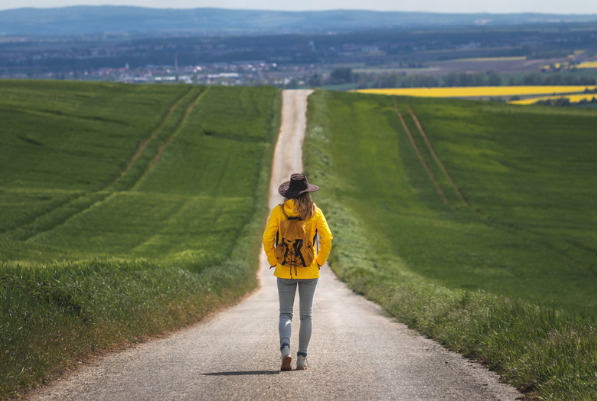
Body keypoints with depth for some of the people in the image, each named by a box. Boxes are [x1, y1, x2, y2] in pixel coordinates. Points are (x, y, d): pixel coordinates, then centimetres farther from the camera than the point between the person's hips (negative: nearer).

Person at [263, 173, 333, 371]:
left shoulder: (279, 211, -4)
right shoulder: (315, 212, -3)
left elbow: (267, 238, -8)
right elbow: (327, 238, -7)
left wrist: (274, 262, 2)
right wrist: (319, 262, 3)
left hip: (285, 271, 0)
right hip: (309, 271, 0)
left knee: (285, 313, 7)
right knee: (306, 314, 11)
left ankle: (285, 348, -18)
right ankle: (302, 358, 10)